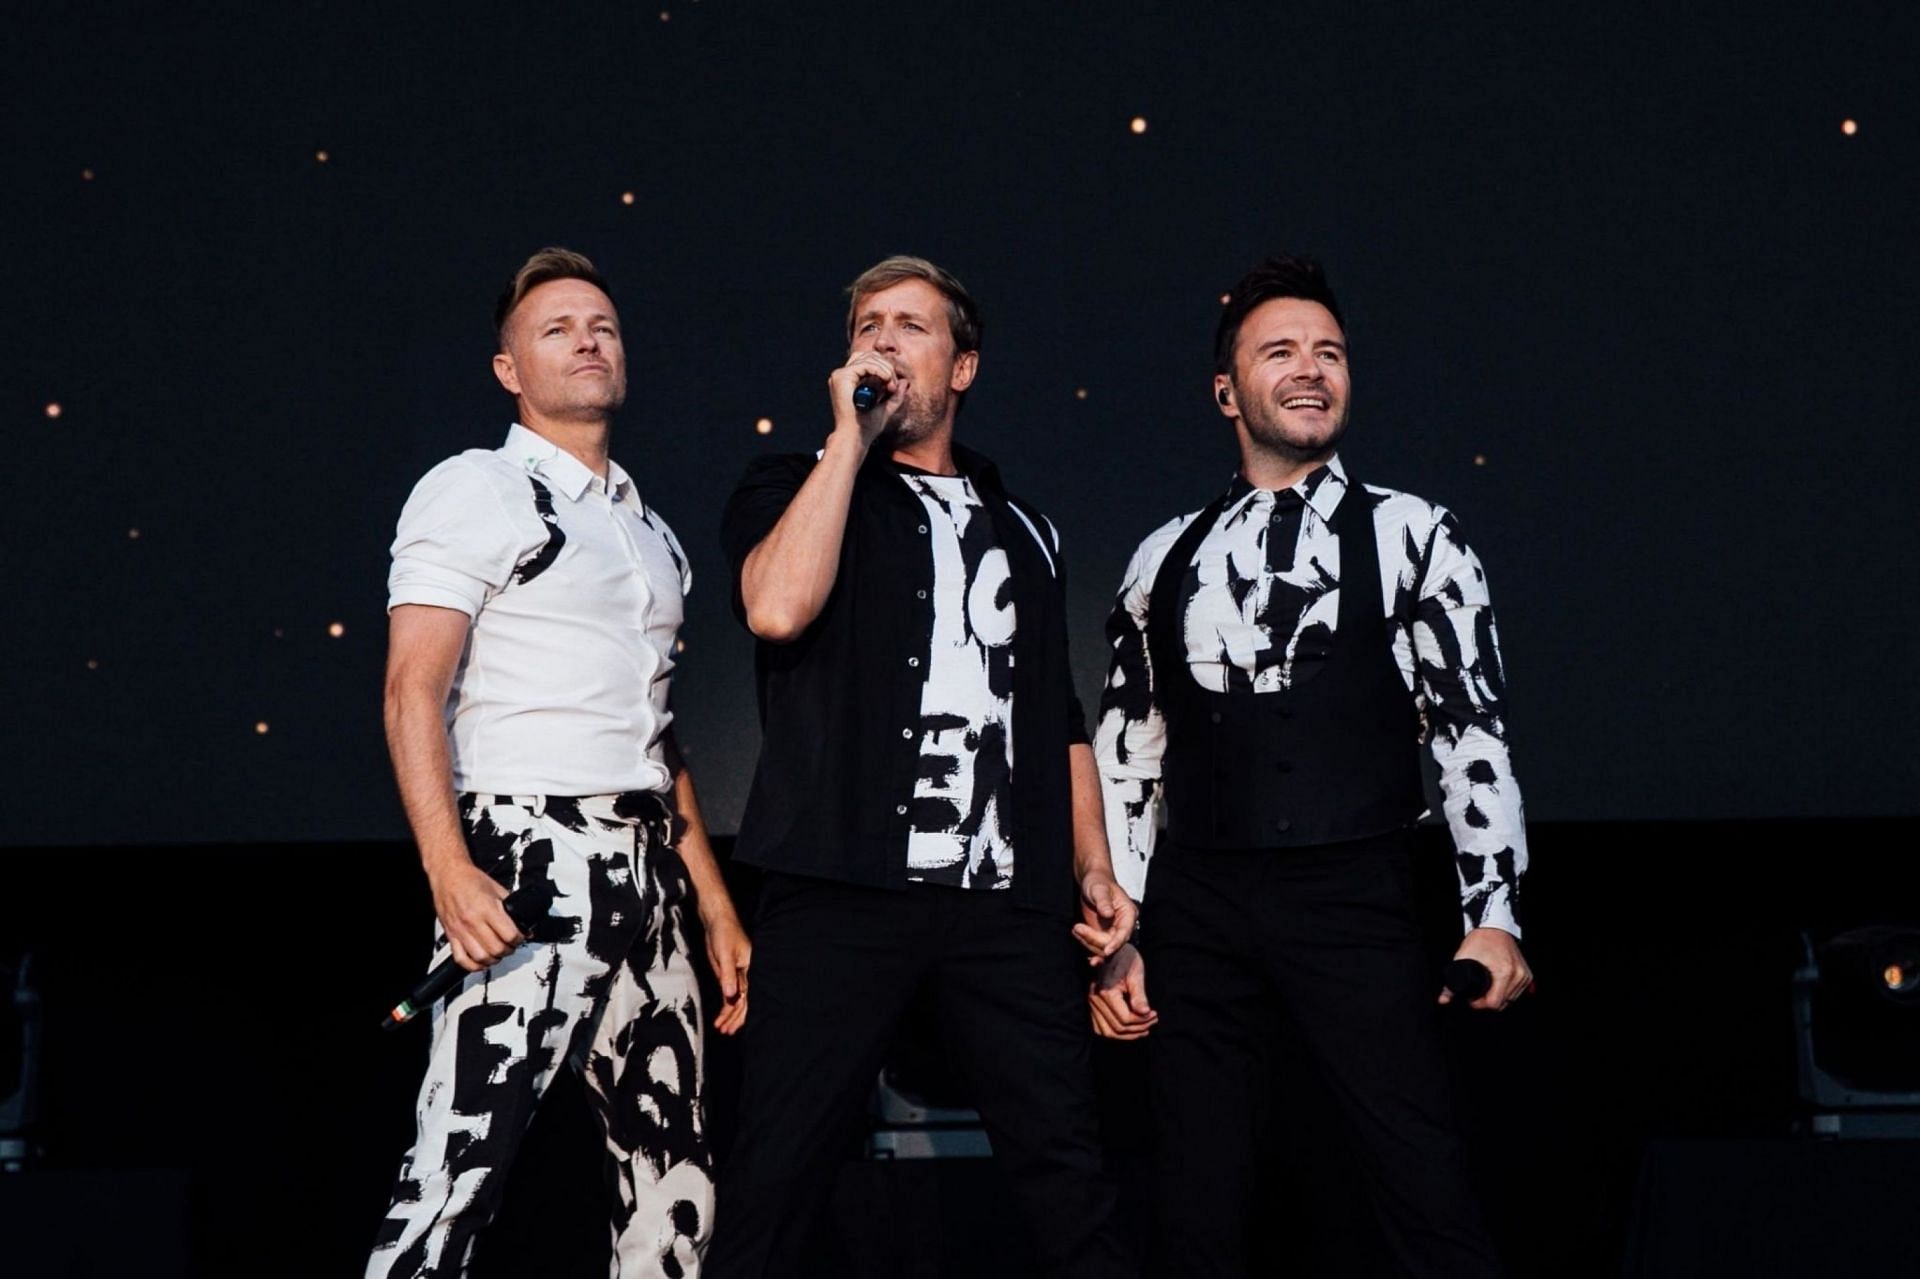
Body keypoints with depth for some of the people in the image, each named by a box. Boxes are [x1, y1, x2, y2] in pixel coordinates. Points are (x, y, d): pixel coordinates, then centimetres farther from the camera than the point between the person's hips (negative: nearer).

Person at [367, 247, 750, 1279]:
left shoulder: (650, 532, 21)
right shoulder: (475, 491, -1)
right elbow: (414, 690, -11)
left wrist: (715, 904, 17)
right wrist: (448, 869, -25)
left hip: (646, 875, 8)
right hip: (528, 860, -7)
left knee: (675, 1190, 7)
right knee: (461, 1167, -15)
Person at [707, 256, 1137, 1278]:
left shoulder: (1022, 529, 22)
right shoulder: (795, 490, 10)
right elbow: (777, 607, -13)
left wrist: (1093, 867, 13)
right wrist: (851, 437, -6)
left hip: (1011, 900, 3)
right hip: (841, 887, -3)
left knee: (1069, 1176, 1)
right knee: (777, 1177, -3)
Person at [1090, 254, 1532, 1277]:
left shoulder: (1409, 537, 4)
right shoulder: (1165, 559, 12)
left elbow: (1473, 733, -1)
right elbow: (1126, 759, 13)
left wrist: (1494, 915, -10)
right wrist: (1114, 941, 8)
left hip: (1355, 906, -3)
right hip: (1197, 911, 3)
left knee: (1427, 1194, -9)